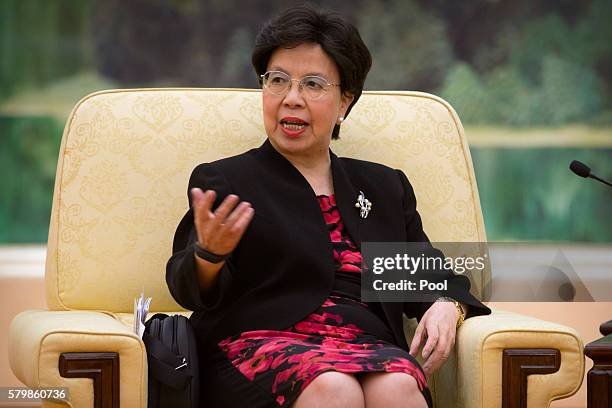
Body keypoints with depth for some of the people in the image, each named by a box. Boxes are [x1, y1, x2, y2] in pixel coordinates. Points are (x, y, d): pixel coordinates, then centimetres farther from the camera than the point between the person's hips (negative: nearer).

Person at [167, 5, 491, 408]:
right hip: (262, 342, -2)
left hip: (369, 346, 3)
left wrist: (445, 306, 1)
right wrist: (208, 254, -23)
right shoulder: (222, 180, 13)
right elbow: (188, 289, 1)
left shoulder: (386, 187, 25)